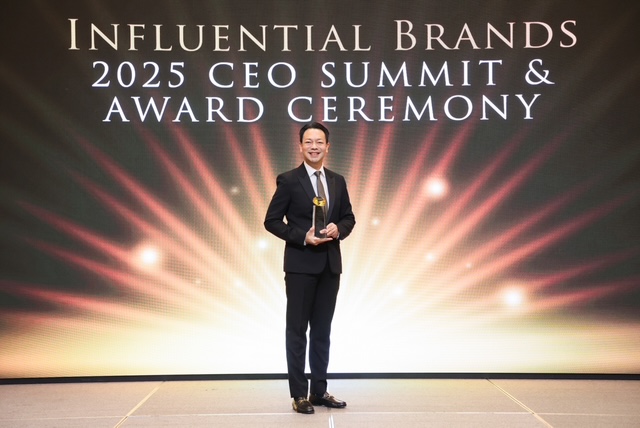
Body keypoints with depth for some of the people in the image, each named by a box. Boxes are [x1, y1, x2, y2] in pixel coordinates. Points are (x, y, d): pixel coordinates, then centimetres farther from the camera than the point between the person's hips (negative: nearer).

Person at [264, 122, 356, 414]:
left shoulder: (337, 181, 10)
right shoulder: (288, 180, -5)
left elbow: (349, 217, 15)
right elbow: (272, 221, -6)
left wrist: (338, 229, -8)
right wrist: (303, 237, -17)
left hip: (330, 264, 5)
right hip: (300, 264, -5)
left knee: (322, 331, 11)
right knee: (297, 330, 0)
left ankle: (319, 391, 19)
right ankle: (299, 394, 6)